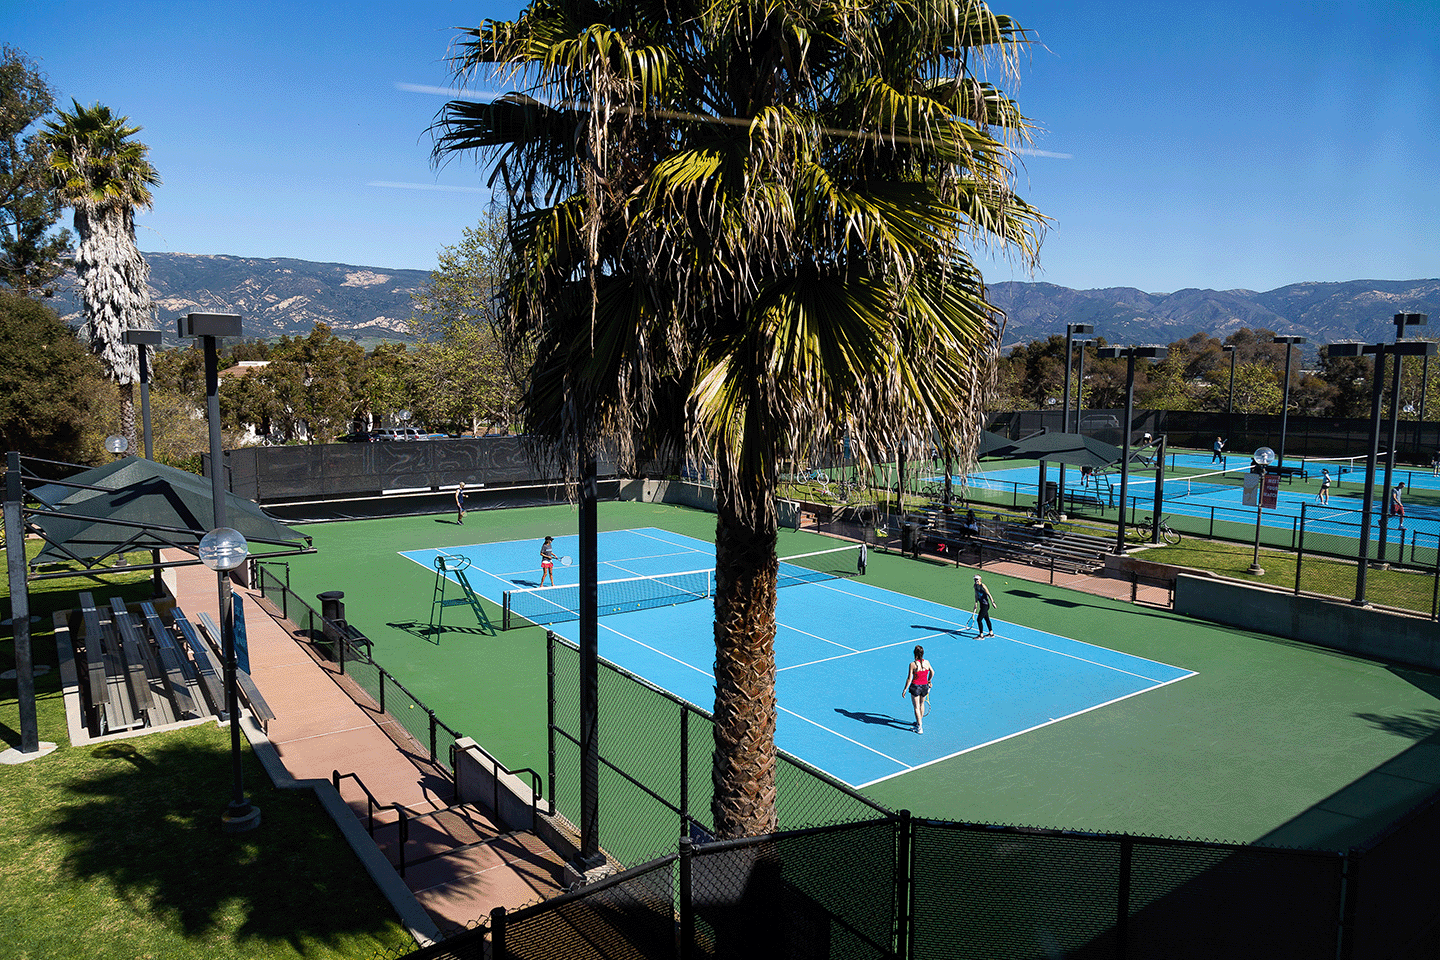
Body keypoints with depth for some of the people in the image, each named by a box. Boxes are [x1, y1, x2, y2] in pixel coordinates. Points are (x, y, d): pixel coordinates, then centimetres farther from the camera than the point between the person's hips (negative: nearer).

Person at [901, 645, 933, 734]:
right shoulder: (927, 662, -5)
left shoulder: (912, 664, -18)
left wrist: (905, 689, -7)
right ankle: (919, 722, 40)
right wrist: (929, 681, 31)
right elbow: (932, 672, 12)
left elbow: (909, 678, -16)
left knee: (917, 707, 6)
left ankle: (920, 727, 5)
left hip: (915, 686, -4)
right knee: (921, 705, 24)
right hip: (925, 686, 4)